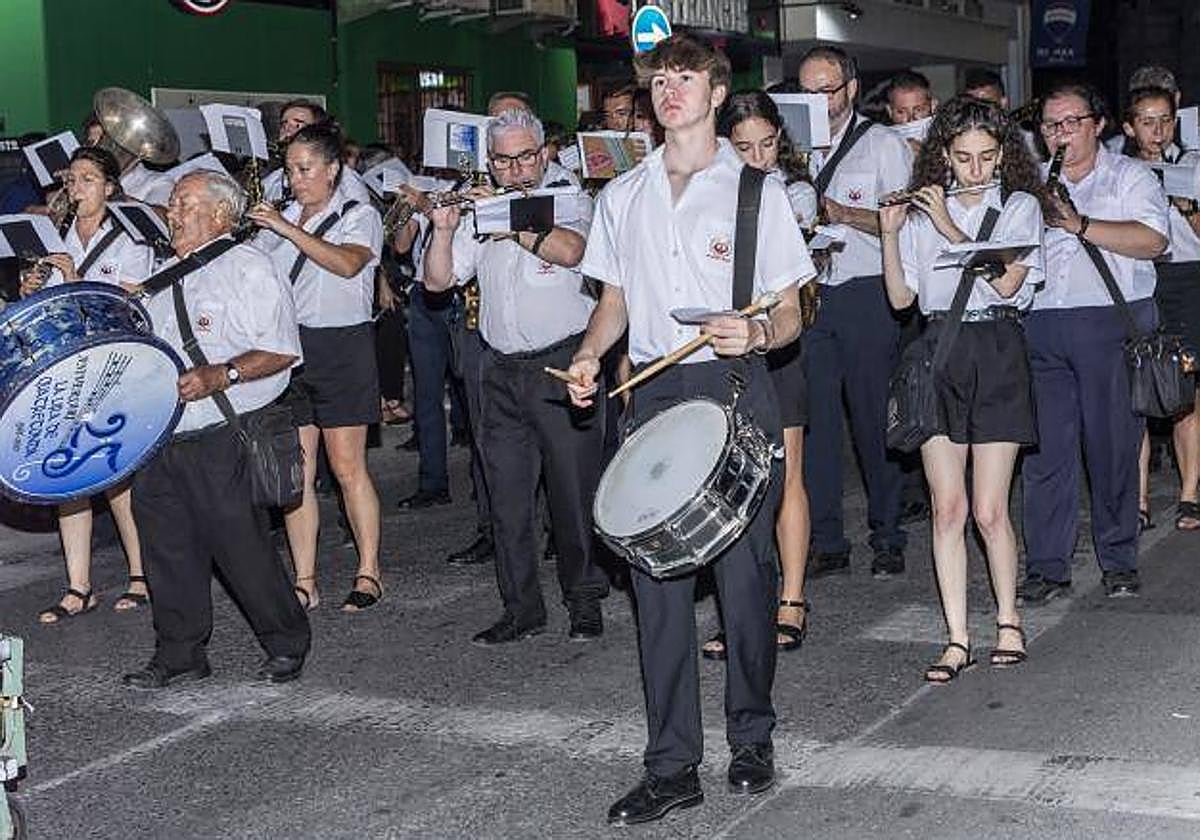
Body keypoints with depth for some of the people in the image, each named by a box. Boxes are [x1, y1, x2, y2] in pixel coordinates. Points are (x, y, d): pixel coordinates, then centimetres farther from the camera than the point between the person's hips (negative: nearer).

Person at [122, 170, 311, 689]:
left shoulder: (247, 268, -5)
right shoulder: (166, 276, 19)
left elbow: (281, 351, -12)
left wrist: (221, 376, -24)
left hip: (221, 439, -7)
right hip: (160, 437, 8)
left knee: (238, 541, -4)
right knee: (167, 545, 8)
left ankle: (287, 644, 13)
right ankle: (180, 654, 20)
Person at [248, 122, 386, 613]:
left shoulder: (359, 216, 2)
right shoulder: (280, 219, 16)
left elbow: (348, 263, -19)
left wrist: (287, 229, -19)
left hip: (342, 348, -4)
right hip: (287, 346, 5)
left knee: (348, 468, -3)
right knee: (296, 471, 2)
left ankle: (369, 573, 8)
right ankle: (304, 583, 7)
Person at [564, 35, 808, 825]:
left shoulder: (758, 189, 2)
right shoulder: (623, 195, 14)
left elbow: (790, 315, 2)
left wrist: (756, 332, -20)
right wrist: (591, 353, 0)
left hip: (738, 391, -3)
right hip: (653, 394, 3)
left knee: (745, 572, 2)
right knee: (657, 576, 1)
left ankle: (752, 739, 20)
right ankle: (673, 765, 8)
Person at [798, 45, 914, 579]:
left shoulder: (882, 144, 2)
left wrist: (840, 212, -17)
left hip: (867, 294, -4)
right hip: (807, 294, 4)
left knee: (874, 416, 0)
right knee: (814, 418, 2)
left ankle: (888, 537, 11)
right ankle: (825, 543, 8)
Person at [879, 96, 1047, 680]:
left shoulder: (1020, 207, 5)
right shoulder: (922, 212, 12)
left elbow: (1007, 281, -10)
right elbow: (900, 297, 8)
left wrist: (949, 227, -10)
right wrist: (889, 233, -4)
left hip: (996, 354, -2)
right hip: (938, 353, 2)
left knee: (990, 510, -3)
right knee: (947, 508, -1)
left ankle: (1009, 621, 18)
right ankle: (957, 639, 5)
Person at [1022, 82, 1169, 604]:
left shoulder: (1130, 177, 9)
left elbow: (1153, 239, -9)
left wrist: (1081, 225, -14)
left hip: (1112, 324, -3)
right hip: (1041, 326, 3)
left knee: (1113, 445, 0)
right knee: (1044, 448, 0)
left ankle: (1119, 561, 13)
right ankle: (1047, 567, 6)